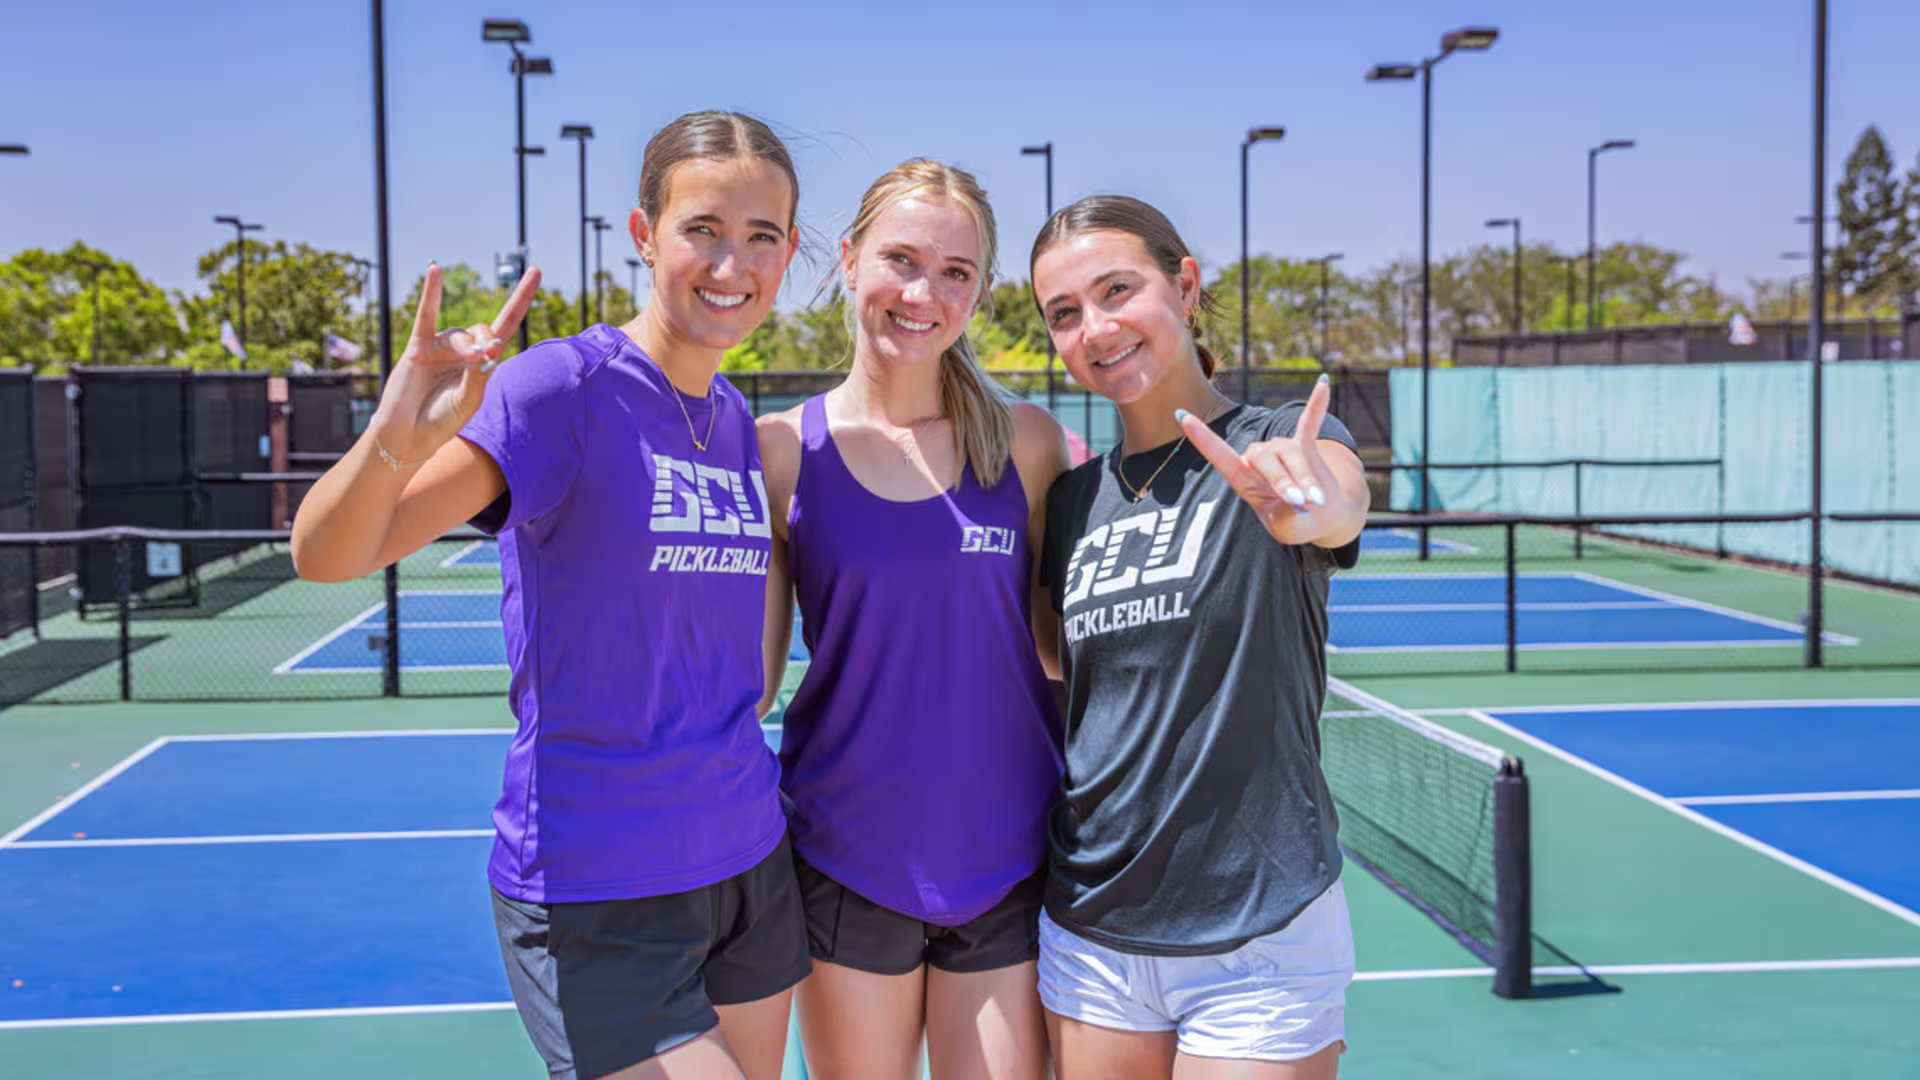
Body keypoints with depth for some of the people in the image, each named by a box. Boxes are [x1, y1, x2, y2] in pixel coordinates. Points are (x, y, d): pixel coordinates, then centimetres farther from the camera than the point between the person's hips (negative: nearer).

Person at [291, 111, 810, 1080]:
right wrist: (395, 441, -40)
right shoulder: (563, 388, -14)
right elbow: (327, 556, -22)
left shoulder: (736, 419, 6)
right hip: (592, 895, -7)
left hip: (748, 861, 7)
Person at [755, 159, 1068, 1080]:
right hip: (848, 863, -1)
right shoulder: (783, 450, -4)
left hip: (1010, 866, 1)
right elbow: (747, 679, 0)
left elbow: (1062, 646, 6)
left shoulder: (1027, 442, -1)